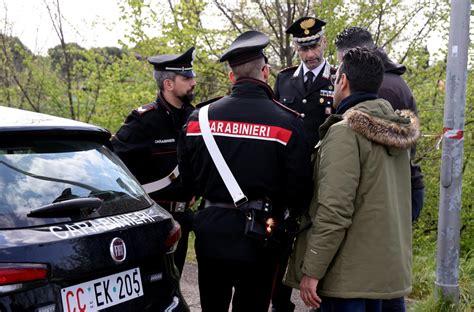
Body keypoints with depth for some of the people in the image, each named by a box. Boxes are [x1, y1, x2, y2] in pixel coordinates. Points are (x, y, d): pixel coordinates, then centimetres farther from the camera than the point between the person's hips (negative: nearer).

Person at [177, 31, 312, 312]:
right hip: (258, 236, -2)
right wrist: (282, 213, 11)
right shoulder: (287, 122, -12)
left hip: (211, 233, 3)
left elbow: (187, 178, 7)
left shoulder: (199, 118, -3)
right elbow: (300, 188, -10)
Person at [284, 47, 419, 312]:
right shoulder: (396, 131, 9)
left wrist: (311, 271, -18)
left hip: (350, 273, -9)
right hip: (385, 268, 9)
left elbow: (334, 211, -22)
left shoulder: (346, 131, -17)